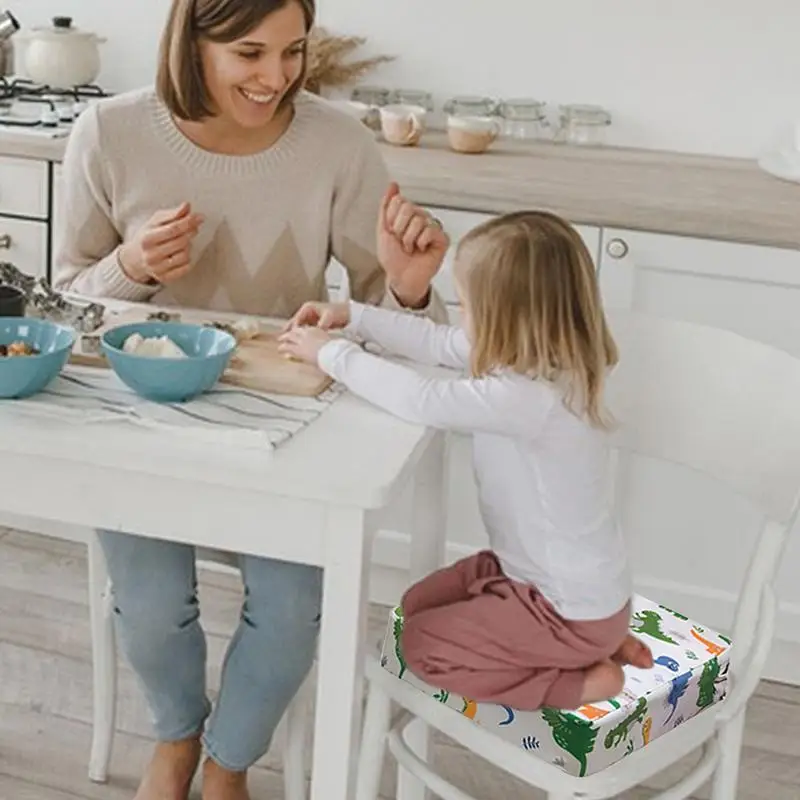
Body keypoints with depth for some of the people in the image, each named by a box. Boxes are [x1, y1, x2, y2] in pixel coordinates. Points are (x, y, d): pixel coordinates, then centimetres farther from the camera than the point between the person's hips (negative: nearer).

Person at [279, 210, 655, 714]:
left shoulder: (527, 398, -34)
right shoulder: (539, 357, -6)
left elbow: (422, 400, -35)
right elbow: (440, 342, 4)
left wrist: (333, 354, -21)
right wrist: (354, 317, 0)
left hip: (572, 609, -9)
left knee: (422, 644, 2)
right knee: (419, 605, 21)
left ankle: (581, 680, 2)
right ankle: (597, 644, 16)